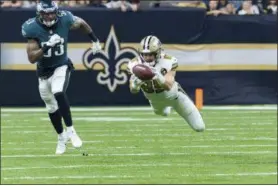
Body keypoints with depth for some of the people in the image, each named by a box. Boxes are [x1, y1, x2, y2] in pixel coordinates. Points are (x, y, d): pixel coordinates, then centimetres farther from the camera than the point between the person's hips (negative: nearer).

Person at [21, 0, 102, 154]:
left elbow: (82, 23, 6)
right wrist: (47, 46, -38)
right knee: (52, 107, 13)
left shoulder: (64, 20, -18)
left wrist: (95, 40, 10)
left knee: (59, 93, -30)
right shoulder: (33, 29, -23)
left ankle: (70, 131, -22)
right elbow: (32, 58, -25)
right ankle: (61, 137, 35)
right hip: (44, 72, 1)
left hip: (61, 67, -1)